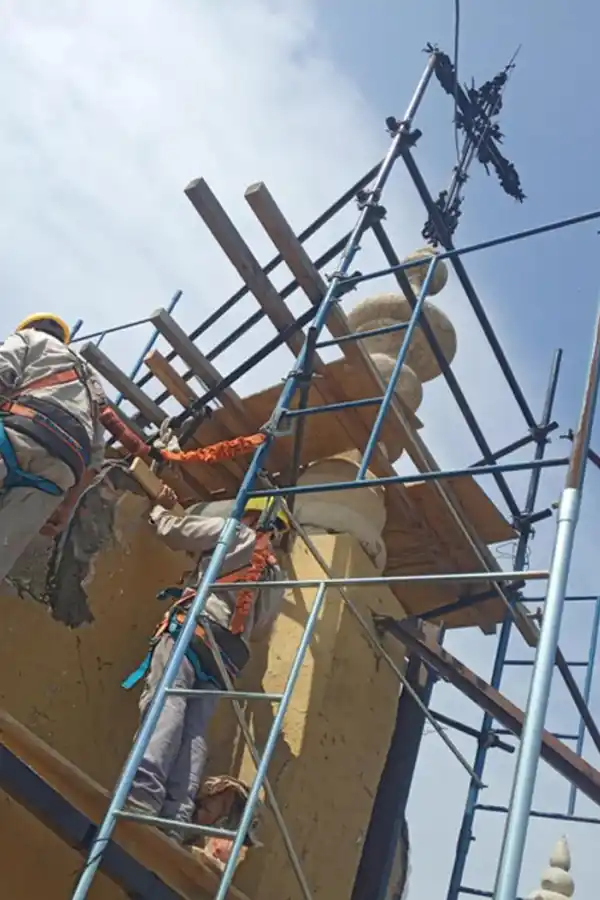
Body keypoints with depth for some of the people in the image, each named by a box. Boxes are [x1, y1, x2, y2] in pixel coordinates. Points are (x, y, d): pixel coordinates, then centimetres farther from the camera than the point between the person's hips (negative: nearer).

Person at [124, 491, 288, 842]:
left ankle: (142, 800, -41)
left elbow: (173, 531, 15)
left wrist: (160, 508, 36)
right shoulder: (276, 578, 30)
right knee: (195, 734, -4)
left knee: (165, 703, -21)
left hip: (193, 628, -5)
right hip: (229, 654, 6)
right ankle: (175, 824, -20)